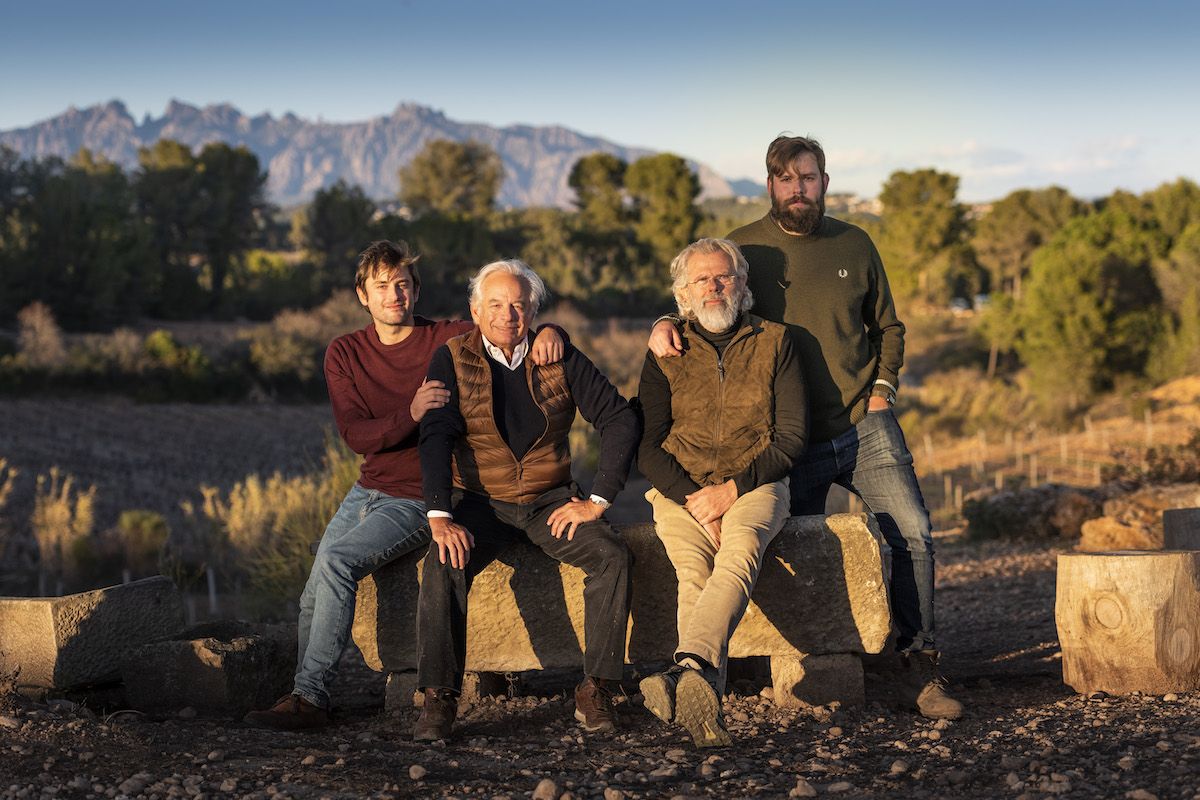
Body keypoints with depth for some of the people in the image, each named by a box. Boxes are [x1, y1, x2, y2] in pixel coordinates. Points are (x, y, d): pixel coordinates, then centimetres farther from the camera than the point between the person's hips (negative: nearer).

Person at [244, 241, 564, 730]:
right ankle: (303, 694, 19)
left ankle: (310, 698, -20)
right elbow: (355, 435, -9)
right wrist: (411, 415, -29)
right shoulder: (344, 354, 3)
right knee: (314, 594, -4)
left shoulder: (449, 340, -5)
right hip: (367, 492, 5)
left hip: (421, 500, -5)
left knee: (337, 562, -25)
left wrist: (549, 332, -26)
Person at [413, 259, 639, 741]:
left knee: (612, 555, -25)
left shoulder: (560, 359, 4)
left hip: (550, 501, 1)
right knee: (444, 564, -31)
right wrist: (439, 515, -24)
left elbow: (620, 420, 2)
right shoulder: (452, 360, 1)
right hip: (481, 502, -1)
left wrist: (597, 500, -7)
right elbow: (436, 436, -10)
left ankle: (595, 691, -18)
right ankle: (439, 699, -25)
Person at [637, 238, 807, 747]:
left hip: (754, 485, -1)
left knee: (739, 553, -35)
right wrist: (694, 498, -11)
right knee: (694, 571, -30)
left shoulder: (774, 342, 10)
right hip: (679, 489, 1)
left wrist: (732, 490, -10)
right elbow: (646, 447, 6)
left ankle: (689, 669, -57)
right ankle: (704, 709, -46)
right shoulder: (666, 353, 13)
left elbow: (791, 437, 3)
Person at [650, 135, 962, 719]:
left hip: (864, 426, 1)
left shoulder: (854, 245, 8)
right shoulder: (744, 249, 2)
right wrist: (665, 325, -12)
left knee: (914, 533, -11)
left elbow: (887, 326, 20)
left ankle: (918, 668, -2)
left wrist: (883, 388, 5)